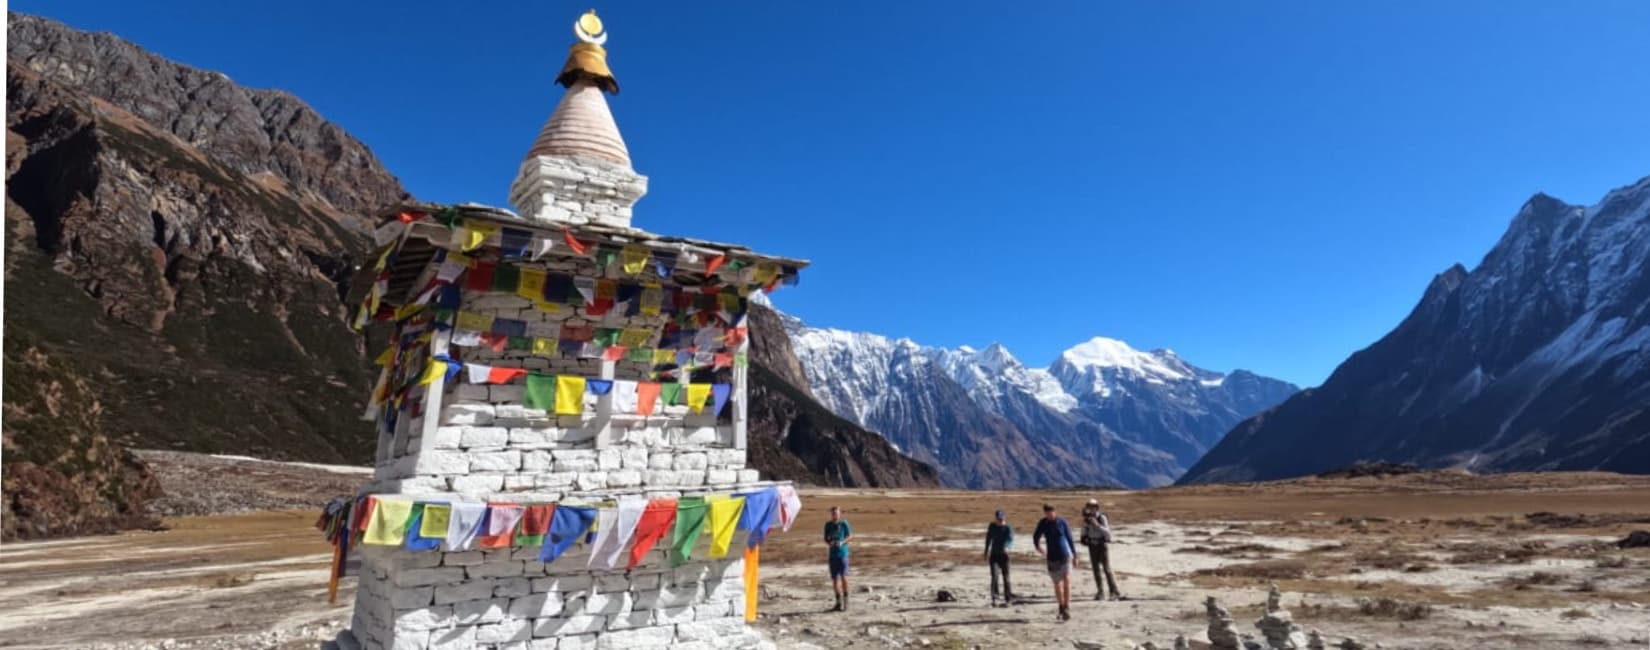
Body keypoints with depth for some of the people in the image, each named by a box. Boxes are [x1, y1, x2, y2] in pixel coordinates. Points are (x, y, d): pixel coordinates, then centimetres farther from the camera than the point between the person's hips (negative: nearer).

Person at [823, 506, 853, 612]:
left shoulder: (844, 523, -3)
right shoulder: (828, 525, 6)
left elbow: (850, 536, 2)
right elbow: (826, 539, 12)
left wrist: (842, 542, -14)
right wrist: (829, 543, -11)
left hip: (843, 553, -4)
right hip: (833, 554, 4)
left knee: (844, 577, -10)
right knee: (834, 579, 8)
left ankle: (845, 602, 0)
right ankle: (838, 602, 20)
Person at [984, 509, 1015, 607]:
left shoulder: (1008, 528, -8)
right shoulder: (992, 526, 5)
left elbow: (1010, 539, -26)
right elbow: (988, 539, 16)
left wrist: (1006, 547, -47)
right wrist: (986, 553, 20)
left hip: (1004, 555, -2)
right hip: (994, 555, 2)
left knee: (1006, 577, 3)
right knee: (994, 576, -12)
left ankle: (1008, 599, 16)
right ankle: (994, 599, -12)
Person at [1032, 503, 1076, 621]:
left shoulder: (1062, 522, -7)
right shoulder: (1042, 523, -5)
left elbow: (1070, 538, 1)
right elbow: (1036, 537, 9)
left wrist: (1075, 555, 4)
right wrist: (1038, 547, -6)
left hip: (1065, 555, -2)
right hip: (1052, 557, 2)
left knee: (1067, 580, -17)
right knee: (1057, 584, 11)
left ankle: (1067, 608, -16)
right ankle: (1062, 607, 27)